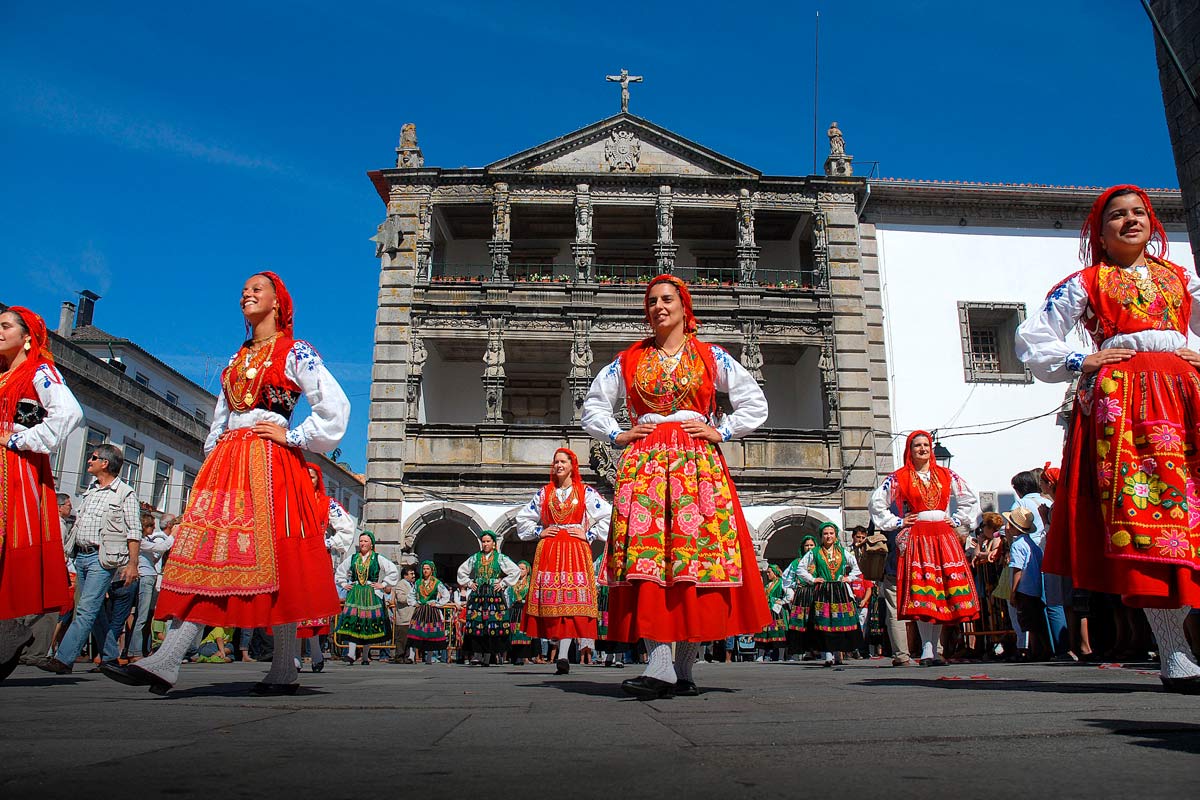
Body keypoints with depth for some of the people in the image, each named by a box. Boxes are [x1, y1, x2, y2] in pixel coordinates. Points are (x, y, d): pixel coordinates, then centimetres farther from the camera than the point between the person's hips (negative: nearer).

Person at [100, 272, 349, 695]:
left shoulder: (296, 351, 2)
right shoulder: (237, 358, 23)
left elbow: (336, 406, -6)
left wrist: (294, 437, -7)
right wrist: (212, 459, 14)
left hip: (271, 464, -7)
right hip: (227, 462, 7)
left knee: (274, 558, -8)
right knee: (206, 553, -3)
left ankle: (284, 671, -2)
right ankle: (165, 663, -8)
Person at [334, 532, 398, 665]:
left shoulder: (378, 559, 3)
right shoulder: (353, 558, 12)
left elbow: (394, 572, 2)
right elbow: (340, 571, 26)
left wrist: (383, 585, -2)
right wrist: (344, 584, 14)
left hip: (371, 595, -2)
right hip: (355, 594, 2)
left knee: (369, 623, -2)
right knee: (352, 620, -12)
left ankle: (365, 656, 6)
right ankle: (351, 653, -15)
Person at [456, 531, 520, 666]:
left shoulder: (500, 558, 3)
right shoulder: (475, 558, 12)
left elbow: (516, 571, 0)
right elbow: (461, 570, 23)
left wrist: (503, 583, -2)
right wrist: (468, 583, 11)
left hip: (495, 595, -2)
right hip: (477, 595, 2)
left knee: (492, 624, -6)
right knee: (476, 623, -6)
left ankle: (488, 656, -2)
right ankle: (477, 654, -4)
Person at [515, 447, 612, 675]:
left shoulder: (586, 493, 6)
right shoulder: (544, 493, 14)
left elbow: (609, 516, 2)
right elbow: (523, 518, 22)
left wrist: (589, 535, -3)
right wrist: (539, 532, 8)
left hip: (576, 551, -3)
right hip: (548, 550, 3)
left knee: (571, 599, -12)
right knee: (550, 599, -4)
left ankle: (563, 656, -16)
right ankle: (562, 652, 4)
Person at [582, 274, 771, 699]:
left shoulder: (711, 356, 13)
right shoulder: (628, 361, 16)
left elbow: (755, 403, 14)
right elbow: (593, 406, 23)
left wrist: (722, 431, 3)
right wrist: (617, 435, 8)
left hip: (698, 464, -1)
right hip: (644, 465, 1)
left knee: (696, 559, -7)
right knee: (648, 557, -13)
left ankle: (683, 669, 0)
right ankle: (659, 668, -17)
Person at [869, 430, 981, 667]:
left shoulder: (946, 475, 13)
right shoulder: (897, 478, 4)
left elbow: (970, 499, 21)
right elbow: (876, 503, 5)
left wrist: (957, 521, 11)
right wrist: (897, 522, 1)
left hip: (944, 538, 3)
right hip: (916, 539, -3)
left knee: (943, 594, -1)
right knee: (921, 595, -9)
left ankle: (932, 649, 5)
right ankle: (927, 650, -8)